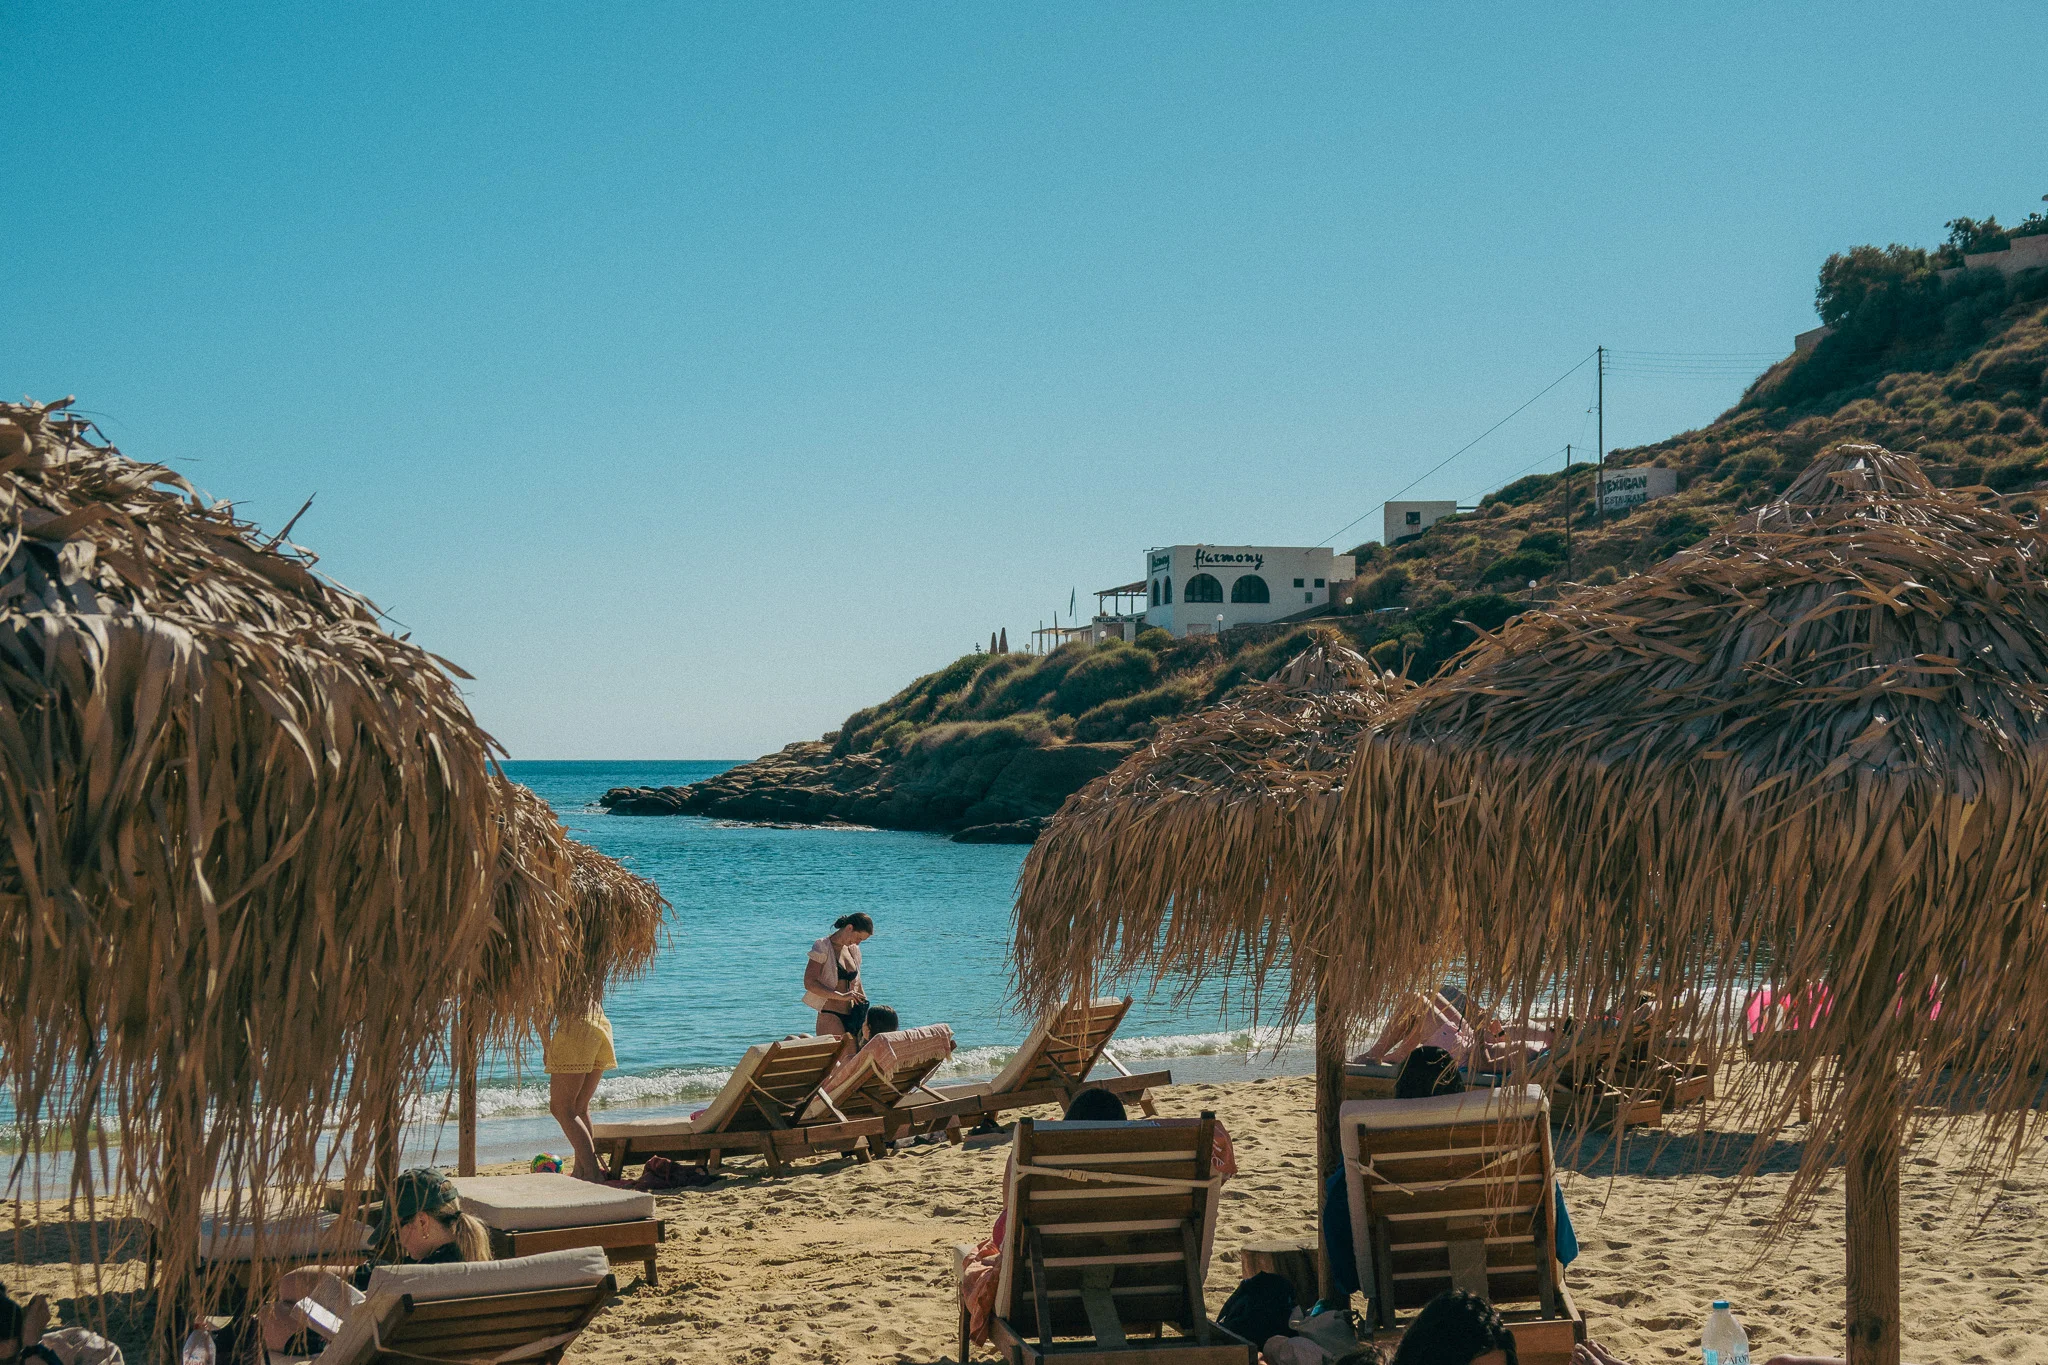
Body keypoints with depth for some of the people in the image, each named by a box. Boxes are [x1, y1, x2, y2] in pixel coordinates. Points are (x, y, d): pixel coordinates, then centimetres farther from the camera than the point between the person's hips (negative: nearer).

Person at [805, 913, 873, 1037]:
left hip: (852, 1018, 7)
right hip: (830, 1017, -7)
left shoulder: (853, 950, 18)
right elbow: (809, 983, -15)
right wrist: (842, 996, -20)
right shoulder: (823, 947, -4)